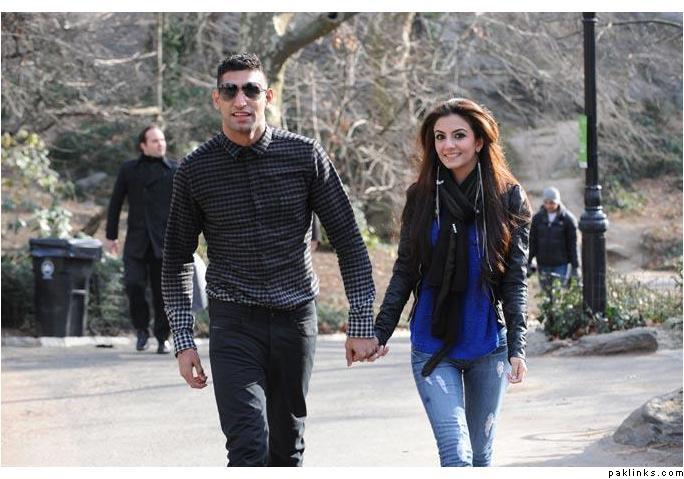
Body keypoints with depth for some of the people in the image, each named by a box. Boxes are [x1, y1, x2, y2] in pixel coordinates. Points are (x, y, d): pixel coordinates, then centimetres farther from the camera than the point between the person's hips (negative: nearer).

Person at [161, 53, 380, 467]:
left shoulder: (305, 156, -3)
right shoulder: (195, 171, -3)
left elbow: (348, 240, 0)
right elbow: (178, 260, 7)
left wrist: (362, 324, -4)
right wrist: (183, 340, 0)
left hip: (296, 317, 2)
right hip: (234, 322, -1)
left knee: (288, 445, 12)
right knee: (248, 447, -15)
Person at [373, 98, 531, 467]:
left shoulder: (508, 198, -1)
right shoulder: (422, 197, 3)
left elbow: (516, 280, 0)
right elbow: (405, 272, 8)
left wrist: (517, 346, -7)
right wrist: (380, 331, 2)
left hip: (488, 346, 0)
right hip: (432, 347, 0)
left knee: (479, 456, 10)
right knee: (455, 455, -13)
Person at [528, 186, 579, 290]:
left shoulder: (568, 219, -4)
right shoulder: (537, 218, 2)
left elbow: (572, 244, -2)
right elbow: (532, 242, 7)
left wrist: (575, 266, -2)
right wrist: (528, 262, 5)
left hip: (561, 264, -2)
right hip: (543, 264, 2)